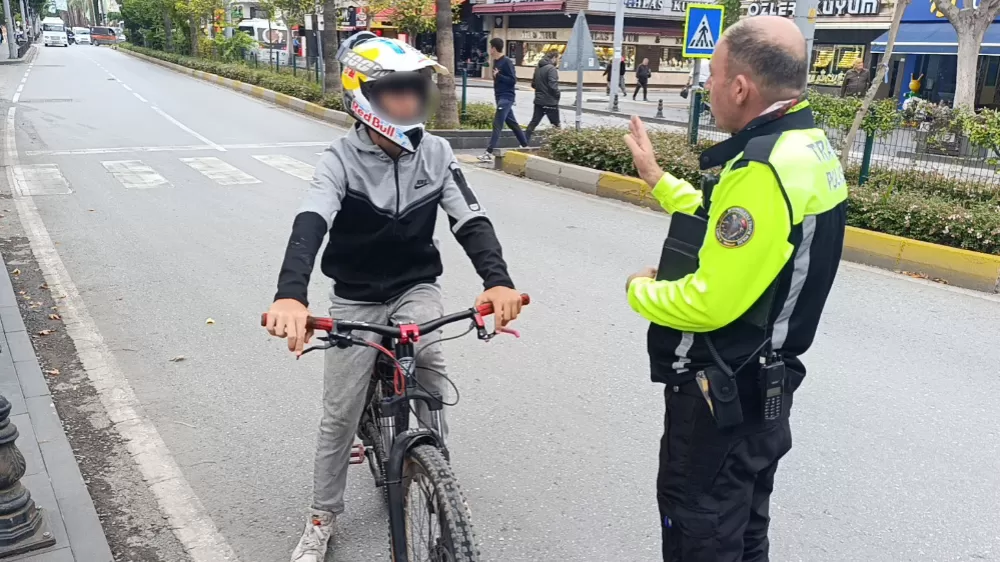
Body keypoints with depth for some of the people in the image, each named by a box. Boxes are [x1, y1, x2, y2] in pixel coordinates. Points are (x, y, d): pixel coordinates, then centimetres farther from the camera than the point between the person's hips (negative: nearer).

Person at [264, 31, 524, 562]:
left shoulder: (435, 153, -10)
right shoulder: (340, 161, -19)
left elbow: (471, 219, -17)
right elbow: (310, 225, -36)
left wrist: (497, 280, -37)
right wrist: (290, 296, -55)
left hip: (416, 288, 1)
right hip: (356, 299, -1)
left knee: (428, 362, -28)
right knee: (339, 416, 5)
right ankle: (321, 519, 27)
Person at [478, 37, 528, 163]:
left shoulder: (506, 62, -14)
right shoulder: (496, 61, 11)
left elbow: (513, 80, -17)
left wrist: (498, 76, -19)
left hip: (506, 97, -10)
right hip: (500, 97, 10)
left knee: (497, 124, -14)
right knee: (512, 123, 16)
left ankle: (489, 153, -18)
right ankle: (525, 146, 27)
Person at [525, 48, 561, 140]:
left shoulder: (538, 68, 11)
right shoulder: (551, 69, -15)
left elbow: (533, 84, 17)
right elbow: (553, 85, -22)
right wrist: (558, 95, -6)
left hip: (539, 101, 7)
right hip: (550, 102, -7)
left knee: (534, 122, 9)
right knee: (556, 125, 4)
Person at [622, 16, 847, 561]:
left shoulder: (763, 171, -28)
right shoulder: (808, 146, 4)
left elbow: (708, 304, -29)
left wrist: (640, 290, -10)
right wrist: (656, 178, 19)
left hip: (720, 396, -10)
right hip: (761, 385, 10)